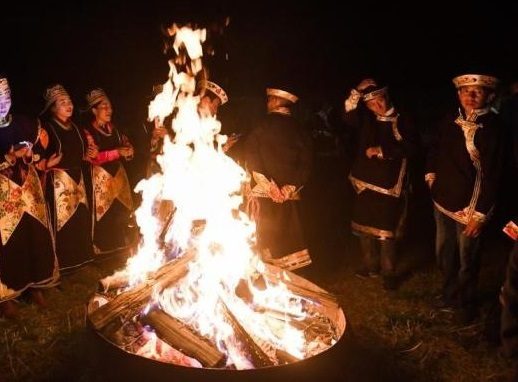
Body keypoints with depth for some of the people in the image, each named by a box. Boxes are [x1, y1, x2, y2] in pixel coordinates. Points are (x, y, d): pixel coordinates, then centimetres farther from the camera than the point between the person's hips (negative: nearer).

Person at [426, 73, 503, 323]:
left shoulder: (492, 127, -16)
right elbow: (435, 150, 20)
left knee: (467, 260, 7)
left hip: (469, 206, -6)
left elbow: (491, 173, -19)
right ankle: (449, 295, 42)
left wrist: (480, 213, -20)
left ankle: (466, 304, 30)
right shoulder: (450, 122, 2)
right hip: (443, 201, 6)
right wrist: (431, 174, 8)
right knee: (444, 254, 20)